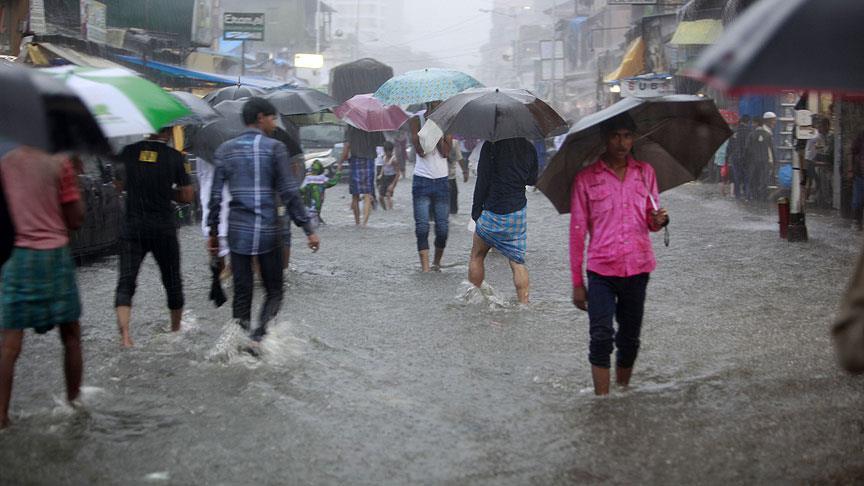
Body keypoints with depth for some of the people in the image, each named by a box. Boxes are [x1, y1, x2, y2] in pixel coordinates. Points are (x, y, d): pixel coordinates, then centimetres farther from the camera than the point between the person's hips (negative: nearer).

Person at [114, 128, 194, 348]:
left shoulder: (128, 152, 1)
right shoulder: (174, 157, -5)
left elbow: (119, 185, 14)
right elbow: (187, 196, -3)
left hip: (133, 228, 1)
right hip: (164, 228, -1)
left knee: (125, 282, -1)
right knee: (172, 280, 17)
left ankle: (125, 335, -17)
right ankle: (176, 330, 32)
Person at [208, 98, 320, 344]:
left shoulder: (226, 149, 7)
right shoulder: (274, 147, -3)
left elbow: (215, 196, 6)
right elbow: (289, 193, -8)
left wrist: (213, 232, 14)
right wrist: (308, 229, -5)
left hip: (237, 231, 3)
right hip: (268, 231, -3)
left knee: (241, 293, 9)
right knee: (274, 290, 7)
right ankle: (261, 331, -15)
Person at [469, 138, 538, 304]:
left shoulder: (490, 145, -11)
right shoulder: (529, 148, 2)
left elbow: (482, 181, -10)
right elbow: (532, 180, 14)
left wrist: (476, 211, -3)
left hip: (493, 212, -3)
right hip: (518, 213, 4)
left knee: (476, 257, 13)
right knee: (518, 262, 6)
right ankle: (524, 303, 0)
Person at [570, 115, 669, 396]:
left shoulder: (645, 173, 9)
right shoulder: (586, 178, -1)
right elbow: (577, 231, 2)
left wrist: (659, 220, -8)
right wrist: (577, 282, 1)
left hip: (637, 268, 3)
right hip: (601, 270, -3)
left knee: (630, 339, 10)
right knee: (601, 338, -11)